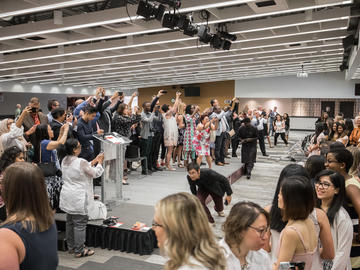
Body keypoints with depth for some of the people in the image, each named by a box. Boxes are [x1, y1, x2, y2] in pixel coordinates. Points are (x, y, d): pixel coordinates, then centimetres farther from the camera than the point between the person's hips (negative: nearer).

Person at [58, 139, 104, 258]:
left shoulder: (64, 160, 3)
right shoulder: (81, 162, -22)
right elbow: (95, 173, -8)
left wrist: (94, 161, 12)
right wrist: (99, 162, 6)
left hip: (67, 197, 9)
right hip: (78, 199, -9)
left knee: (70, 222, 19)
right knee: (80, 224, 2)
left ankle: (71, 246, 33)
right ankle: (79, 251, 10)